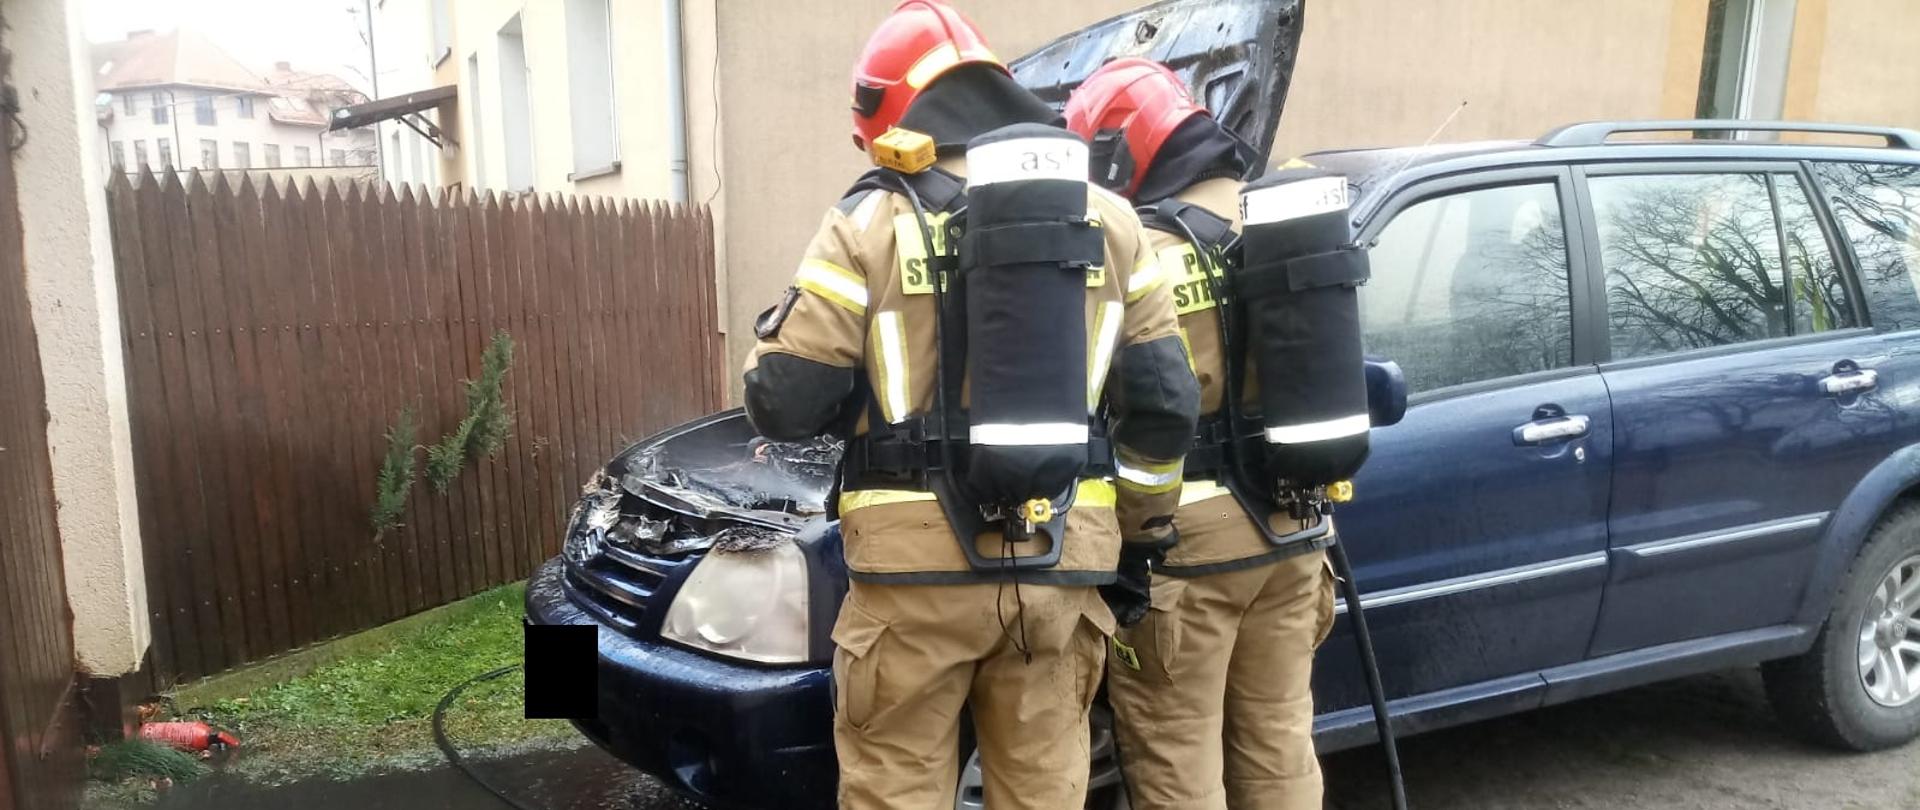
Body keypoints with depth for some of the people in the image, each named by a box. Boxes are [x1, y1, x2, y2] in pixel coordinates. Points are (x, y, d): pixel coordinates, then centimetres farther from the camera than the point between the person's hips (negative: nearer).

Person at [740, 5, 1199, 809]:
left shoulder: (871, 227, -5)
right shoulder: (1107, 221, 8)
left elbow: (785, 402, -5)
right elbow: (1166, 403, 7)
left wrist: (776, 333, 16)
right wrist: (1138, 524, 20)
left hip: (917, 567, -3)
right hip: (1060, 567, 4)